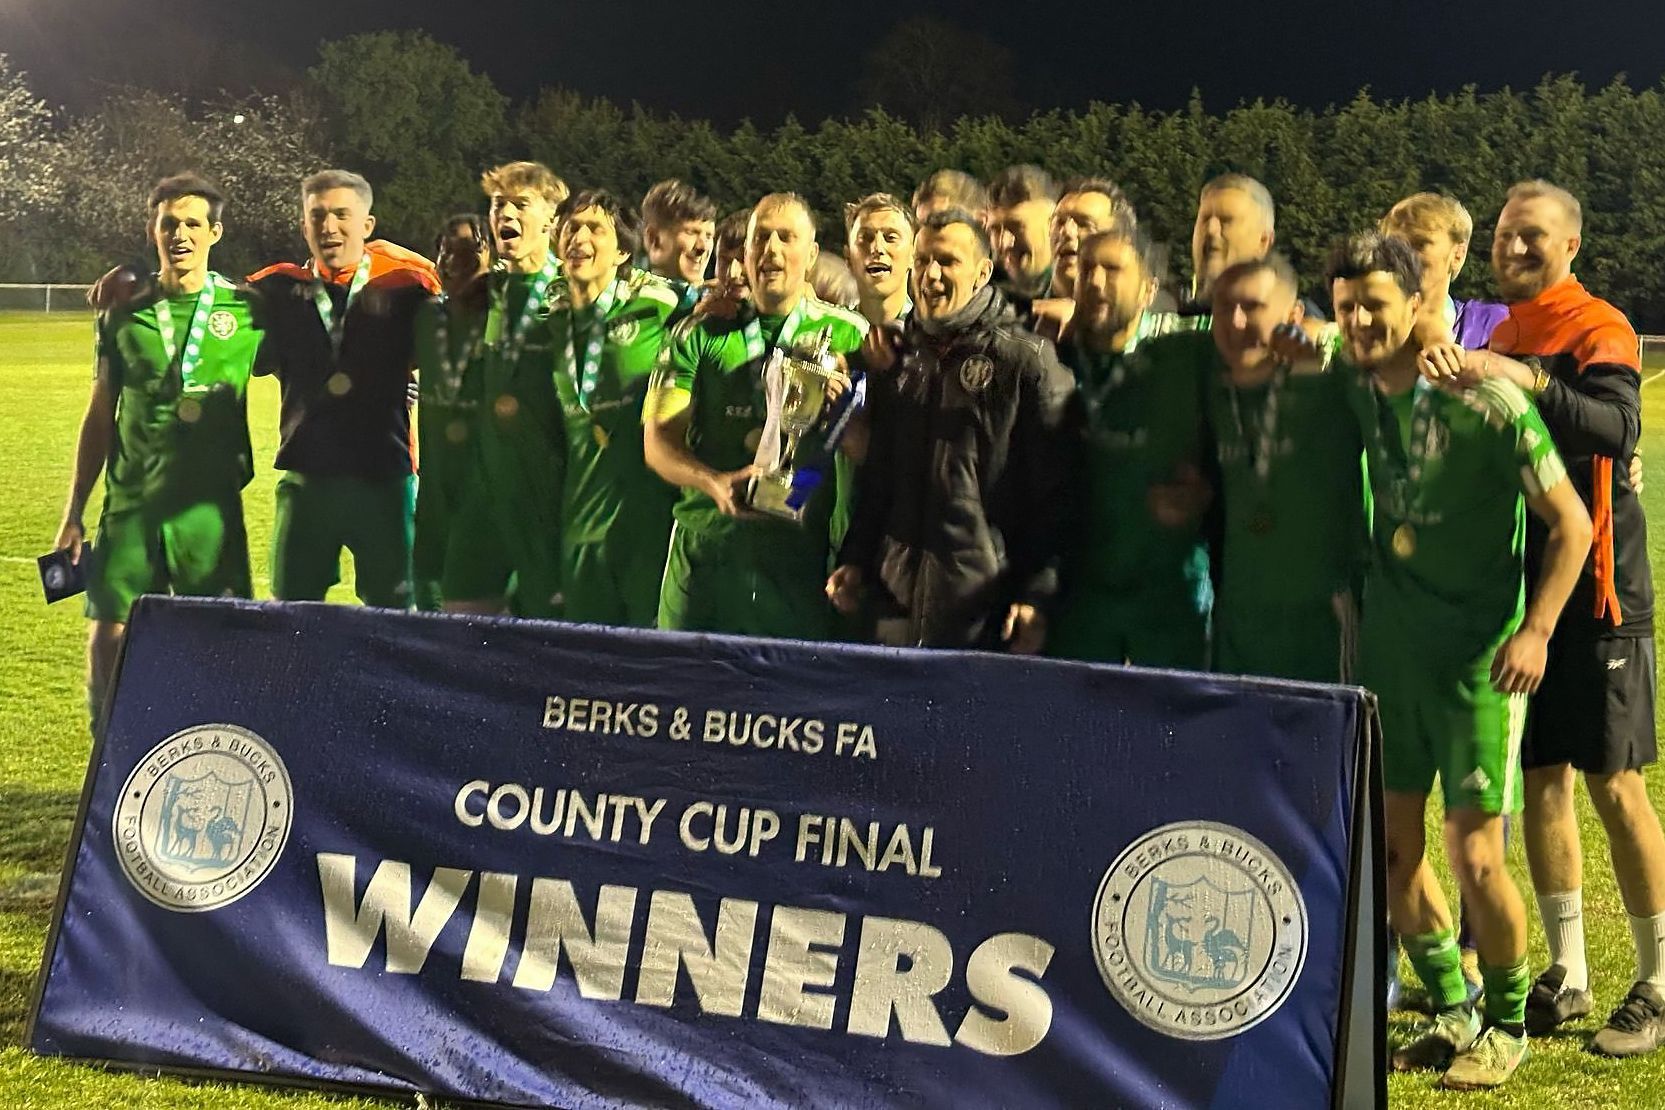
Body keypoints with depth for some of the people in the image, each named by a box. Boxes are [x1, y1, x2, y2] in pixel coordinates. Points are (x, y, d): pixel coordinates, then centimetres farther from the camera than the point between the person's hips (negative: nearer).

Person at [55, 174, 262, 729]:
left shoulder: (246, 311, 2)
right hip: (130, 502, 2)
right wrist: (74, 511, 10)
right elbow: (99, 416, 13)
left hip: (211, 506, -2)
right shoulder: (123, 314, 8)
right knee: (110, 634, -2)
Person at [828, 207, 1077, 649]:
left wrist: (1038, 595, -12)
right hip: (897, 600, 5)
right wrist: (854, 559, 14)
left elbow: (1053, 492, -7)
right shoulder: (900, 359, 15)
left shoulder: (1028, 361, -4)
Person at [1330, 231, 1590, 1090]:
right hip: (1389, 648, 5)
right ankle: (1451, 1014, 28)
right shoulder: (1352, 399, 0)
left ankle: (1506, 1024, 16)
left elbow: (1571, 523, -10)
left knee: (1474, 856, -7)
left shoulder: (1488, 403, -14)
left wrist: (1535, 631, -17)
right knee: (1391, 848, 8)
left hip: (1479, 655, -5)